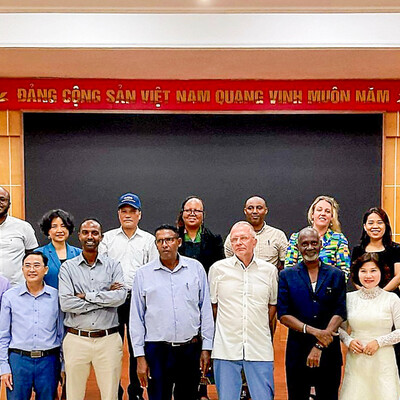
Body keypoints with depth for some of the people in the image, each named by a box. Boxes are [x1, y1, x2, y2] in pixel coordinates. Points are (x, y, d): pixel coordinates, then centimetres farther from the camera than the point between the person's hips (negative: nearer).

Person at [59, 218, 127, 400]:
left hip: (108, 339, 0)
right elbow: (66, 303, -10)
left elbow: (120, 296, -9)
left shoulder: (113, 266, 6)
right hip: (77, 339, 0)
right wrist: (105, 297, -9)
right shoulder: (68, 267, 4)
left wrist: (86, 296, -9)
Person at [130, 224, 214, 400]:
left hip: (190, 348, 1)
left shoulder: (196, 268, 4)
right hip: (157, 350, -1)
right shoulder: (143, 274, 2)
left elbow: (206, 311, 6)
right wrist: (140, 356, -1)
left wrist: (206, 348, 3)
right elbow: (136, 318, 3)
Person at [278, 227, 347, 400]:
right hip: (297, 351, 0)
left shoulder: (336, 275, 6)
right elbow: (283, 315, -3)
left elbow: (339, 314, -2)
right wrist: (314, 331, -14)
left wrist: (320, 346, -12)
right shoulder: (286, 276, 4)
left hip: (329, 351, 1)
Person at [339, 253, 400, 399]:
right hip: (356, 360, 2)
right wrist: (348, 341, -4)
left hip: (383, 361, -1)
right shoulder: (349, 298, 5)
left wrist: (379, 341, -10)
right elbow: (339, 327, 13)